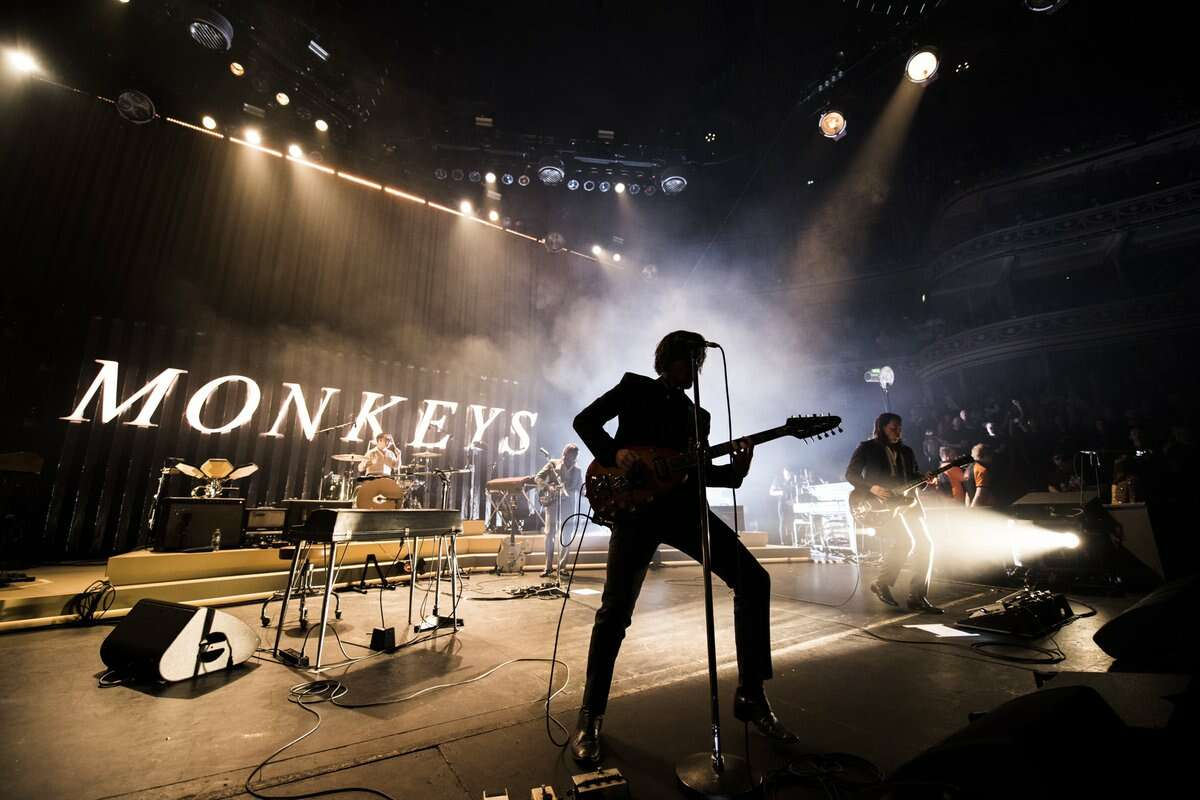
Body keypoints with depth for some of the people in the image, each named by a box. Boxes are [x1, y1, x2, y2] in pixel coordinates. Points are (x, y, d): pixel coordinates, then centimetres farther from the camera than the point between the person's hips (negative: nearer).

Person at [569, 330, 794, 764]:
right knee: (616, 609, -9)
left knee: (753, 579, -3)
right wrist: (615, 452, -13)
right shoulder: (635, 387, 10)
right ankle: (590, 717, 12)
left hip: (683, 504, 5)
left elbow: (700, 472, 16)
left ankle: (750, 696, 12)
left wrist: (735, 469, -4)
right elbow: (585, 420, 3)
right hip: (635, 504, -4)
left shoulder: (698, 414, 21)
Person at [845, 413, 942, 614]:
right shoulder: (867, 448, 2)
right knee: (905, 541, -23)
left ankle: (917, 597, 1)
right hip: (879, 505, -6)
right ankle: (881, 583, -4)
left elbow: (914, 477, 20)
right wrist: (872, 488, -17)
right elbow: (851, 473, -3)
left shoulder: (906, 451, 20)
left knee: (925, 543, -8)